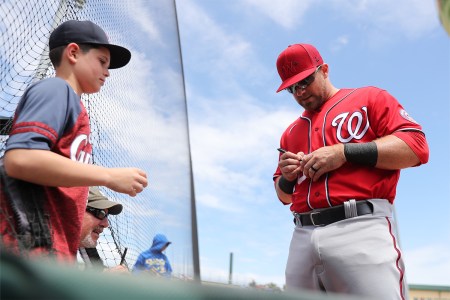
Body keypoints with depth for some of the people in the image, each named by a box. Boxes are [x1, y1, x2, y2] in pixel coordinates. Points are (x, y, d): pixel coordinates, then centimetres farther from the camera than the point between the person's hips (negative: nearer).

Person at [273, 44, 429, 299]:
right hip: (303, 237, 5)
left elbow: (416, 147, -3)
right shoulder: (291, 132, 25)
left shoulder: (369, 98, 11)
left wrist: (344, 152, -11)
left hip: (361, 228, -5)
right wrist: (287, 177, 5)